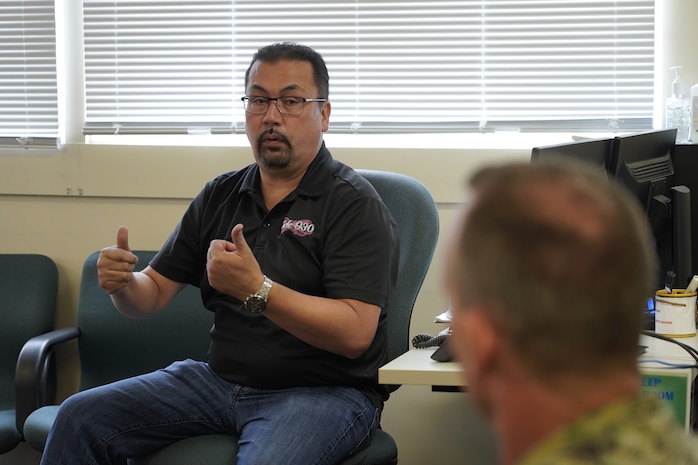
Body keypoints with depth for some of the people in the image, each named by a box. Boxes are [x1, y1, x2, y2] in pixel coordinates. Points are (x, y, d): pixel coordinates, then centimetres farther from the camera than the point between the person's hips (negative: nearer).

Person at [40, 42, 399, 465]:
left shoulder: (355, 204, -8)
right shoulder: (219, 196, 12)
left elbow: (355, 333, -19)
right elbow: (154, 293, 14)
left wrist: (256, 290, -29)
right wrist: (123, 283, -10)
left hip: (323, 391, -6)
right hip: (221, 379, 6)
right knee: (80, 416, -7)